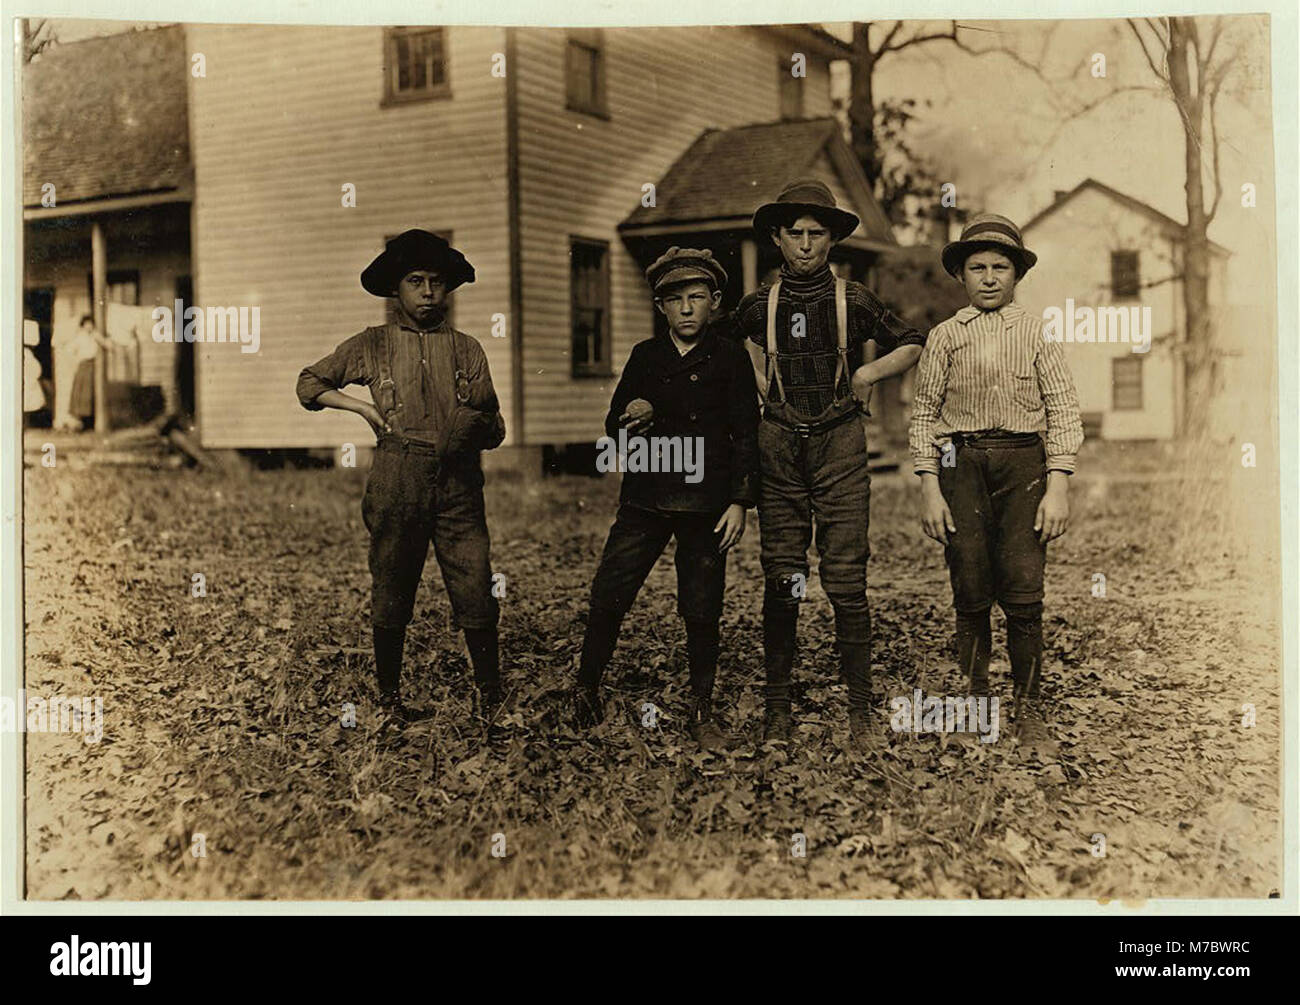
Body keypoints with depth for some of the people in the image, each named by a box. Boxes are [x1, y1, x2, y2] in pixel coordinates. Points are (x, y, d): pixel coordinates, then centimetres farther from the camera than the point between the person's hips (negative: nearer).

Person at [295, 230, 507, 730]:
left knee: (476, 594, -6)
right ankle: (389, 698, 20)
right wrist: (364, 407, 4)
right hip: (397, 481, -1)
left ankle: (490, 698, 7)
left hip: (458, 484, 1)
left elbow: (495, 430, 13)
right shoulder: (372, 345, 10)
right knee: (390, 596, 4)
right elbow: (309, 383, 15)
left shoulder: (467, 349, 14)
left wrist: (477, 424, -7)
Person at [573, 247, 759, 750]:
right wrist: (630, 420, -10)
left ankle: (702, 713, 15)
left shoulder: (730, 359, 5)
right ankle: (585, 696, 15)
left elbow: (745, 436, 4)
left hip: (705, 503, -2)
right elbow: (612, 426, 14)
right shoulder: (645, 356, 12)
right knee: (607, 599, -3)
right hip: (645, 500, 2)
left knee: (702, 613, 0)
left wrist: (739, 503, -4)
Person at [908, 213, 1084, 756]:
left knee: (1023, 594, -8)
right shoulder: (946, 336, 11)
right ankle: (975, 706, 14)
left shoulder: (1037, 331, 9)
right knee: (970, 594, 0)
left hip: (1024, 463, -1)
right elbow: (924, 414, 10)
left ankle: (1030, 712, 2)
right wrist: (929, 489, 1)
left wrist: (1058, 487, -4)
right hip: (961, 465, 1)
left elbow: (1064, 411, 5)